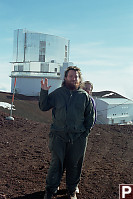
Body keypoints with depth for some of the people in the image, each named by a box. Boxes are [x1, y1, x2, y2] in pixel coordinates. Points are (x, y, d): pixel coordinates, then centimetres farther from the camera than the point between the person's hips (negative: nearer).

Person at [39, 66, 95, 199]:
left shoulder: (84, 96, 6)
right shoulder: (57, 93, 4)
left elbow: (90, 116, 12)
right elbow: (43, 107, 6)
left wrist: (86, 132, 6)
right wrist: (44, 92, -7)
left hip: (78, 138, 1)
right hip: (58, 136, -1)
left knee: (74, 165, 11)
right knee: (56, 163, -1)